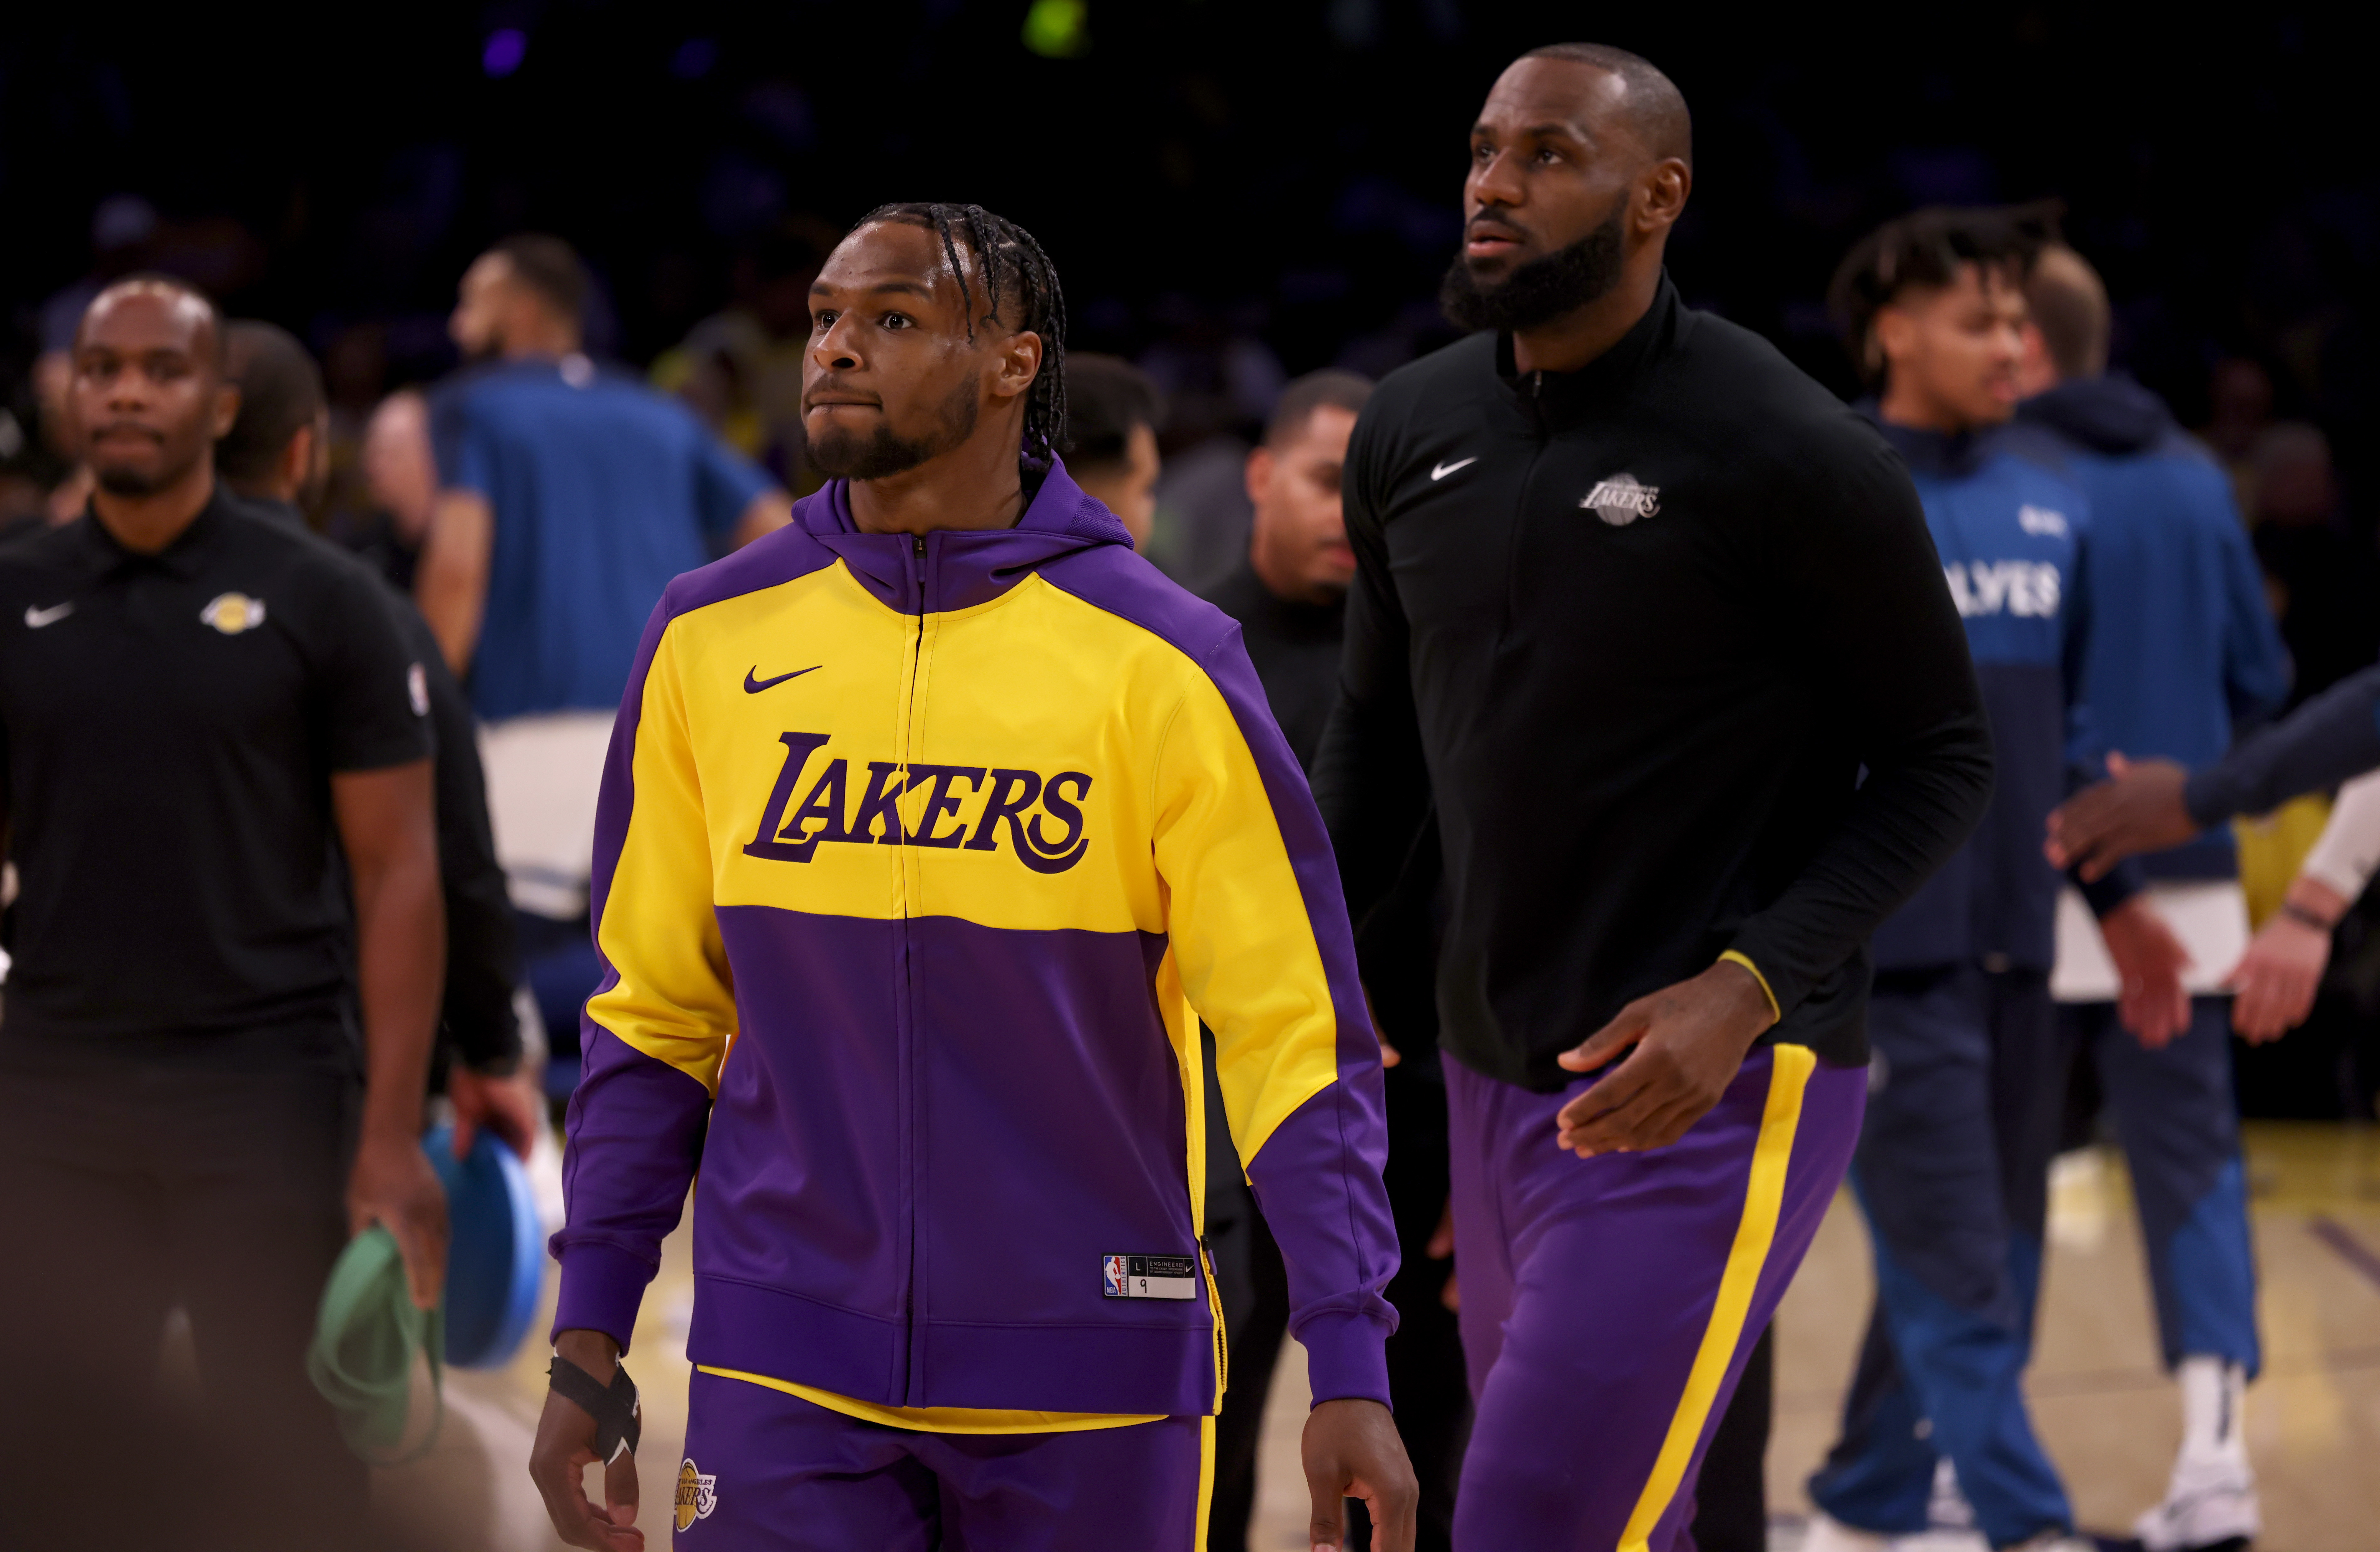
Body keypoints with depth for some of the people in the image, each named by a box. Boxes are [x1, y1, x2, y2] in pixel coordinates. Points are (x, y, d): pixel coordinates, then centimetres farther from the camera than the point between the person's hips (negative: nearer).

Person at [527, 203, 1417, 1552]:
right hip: (787, 1375, 1)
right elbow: (655, 1012, 10)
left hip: (1091, 1386, -1)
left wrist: (1350, 1374, -13)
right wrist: (590, 1340, 6)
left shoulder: (1160, 662, -4)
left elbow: (1296, 1029, -6)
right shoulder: (712, 640, 4)